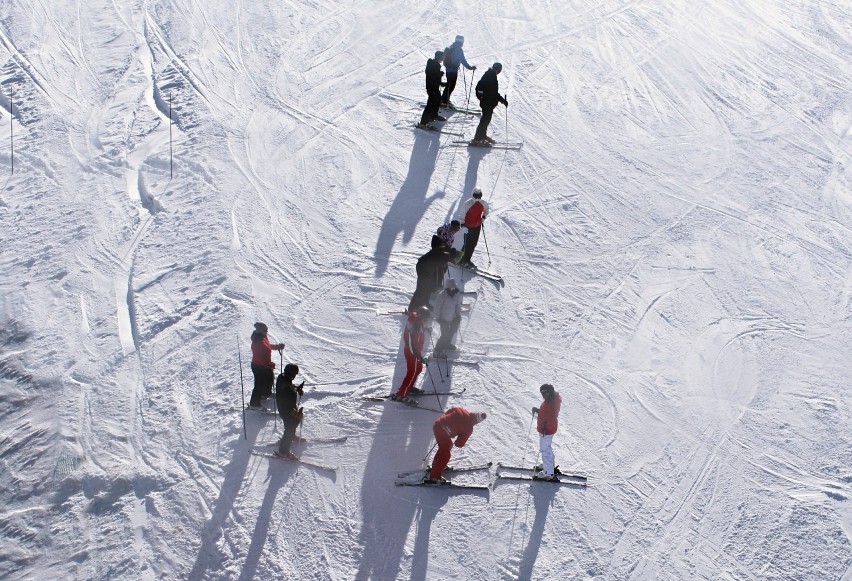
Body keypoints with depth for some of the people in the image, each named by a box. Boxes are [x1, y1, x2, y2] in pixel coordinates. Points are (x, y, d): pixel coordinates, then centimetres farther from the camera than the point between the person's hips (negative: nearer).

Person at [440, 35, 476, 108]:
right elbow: (463, 60, -19)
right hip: (453, 70, -8)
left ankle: (444, 99, 24)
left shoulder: (449, 48, 10)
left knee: (449, 84, 19)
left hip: (448, 69, 8)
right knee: (451, 85, -3)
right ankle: (445, 101, -3)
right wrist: (470, 67, -16)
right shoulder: (459, 49, -15)